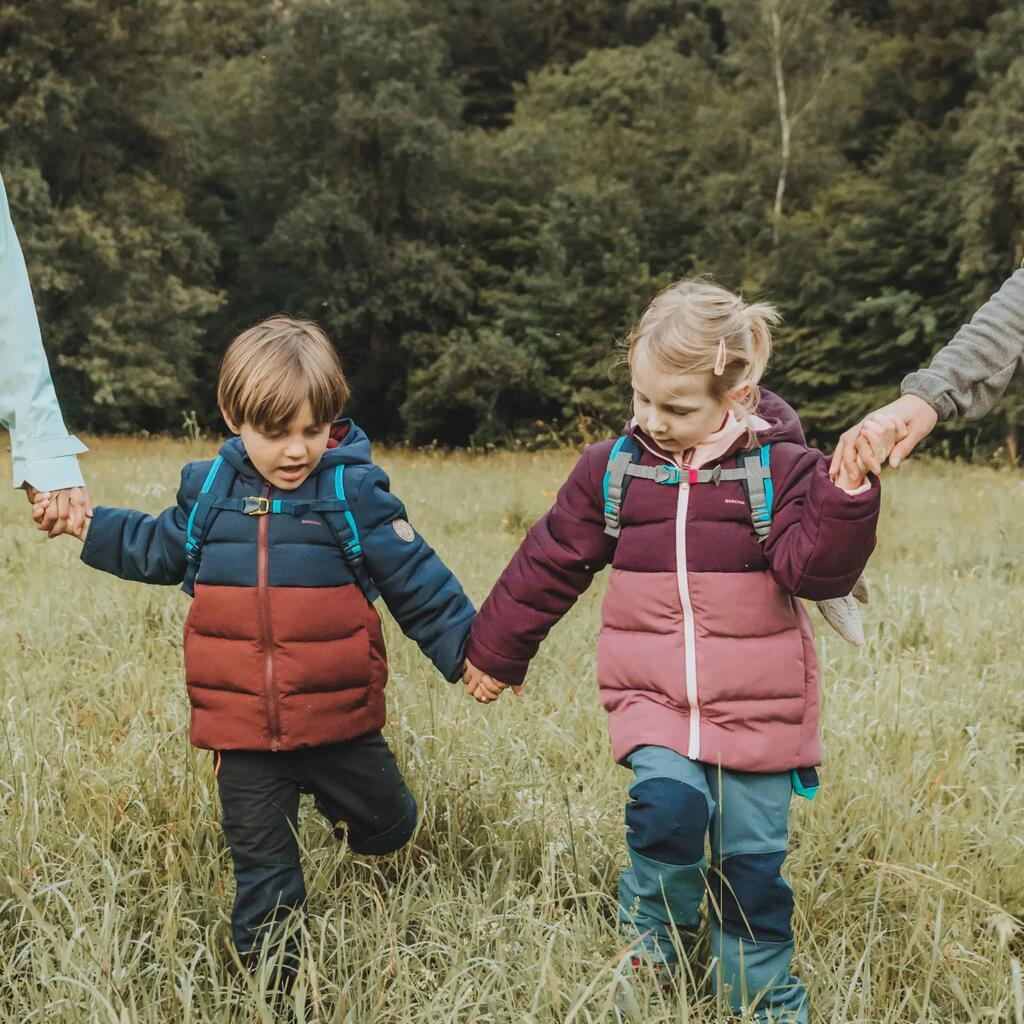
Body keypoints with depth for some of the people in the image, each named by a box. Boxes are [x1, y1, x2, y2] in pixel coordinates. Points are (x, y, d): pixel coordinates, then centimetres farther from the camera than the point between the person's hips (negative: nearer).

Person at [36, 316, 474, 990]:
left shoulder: (355, 491, -9)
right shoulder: (209, 490, 1)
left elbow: (416, 579, -4)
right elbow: (158, 551, 20)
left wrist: (466, 649, -6)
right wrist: (88, 526, 14)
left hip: (339, 721, -1)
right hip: (242, 729, 2)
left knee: (385, 832, 19)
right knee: (262, 865, 10)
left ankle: (344, 795, 53)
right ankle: (273, 982, 26)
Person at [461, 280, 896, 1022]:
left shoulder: (782, 467, -5)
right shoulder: (612, 468, 1)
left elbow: (815, 569, -15)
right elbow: (549, 565, 10)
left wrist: (849, 493, -30)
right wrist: (495, 651, 17)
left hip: (756, 704, -1)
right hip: (652, 695, 1)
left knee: (752, 857, 6)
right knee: (669, 804, -22)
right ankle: (652, 947, 6)